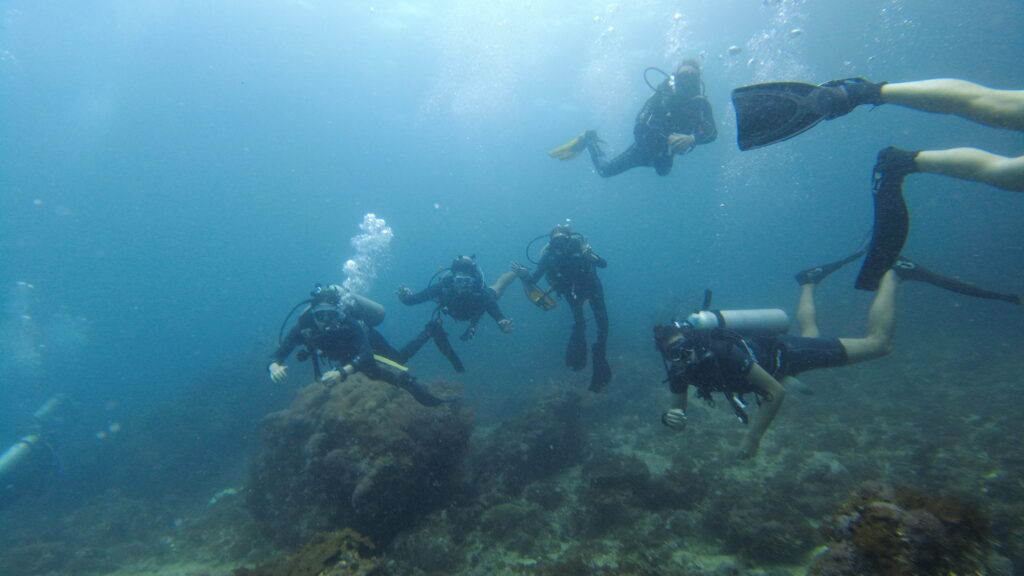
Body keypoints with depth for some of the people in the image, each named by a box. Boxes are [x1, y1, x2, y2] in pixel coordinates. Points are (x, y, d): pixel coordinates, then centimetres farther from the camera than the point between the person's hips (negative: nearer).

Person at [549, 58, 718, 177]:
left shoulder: (701, 104, -17)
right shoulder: (663, 95, -26)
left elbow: (712, 133, -30)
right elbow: (639, 128, -34)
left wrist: (692, 138, -52)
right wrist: (666, 139, -48)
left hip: (665, 154, 5)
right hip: (644, 148, -4)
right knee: (605, 170, -4)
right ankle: (589, 140, 20)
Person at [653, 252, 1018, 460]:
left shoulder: (723, 353, -42)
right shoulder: (680, 370, -23)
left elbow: (776, 392, -37)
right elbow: (677, 415, -12)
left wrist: (753, 438, -32)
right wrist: (672, 418, -36)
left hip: (786, 354, -6)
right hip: (767, 350, 6)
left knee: (877, 342, 3)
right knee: (809, 333, 37)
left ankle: (893, 273, 19)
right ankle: (809, 283, 57)